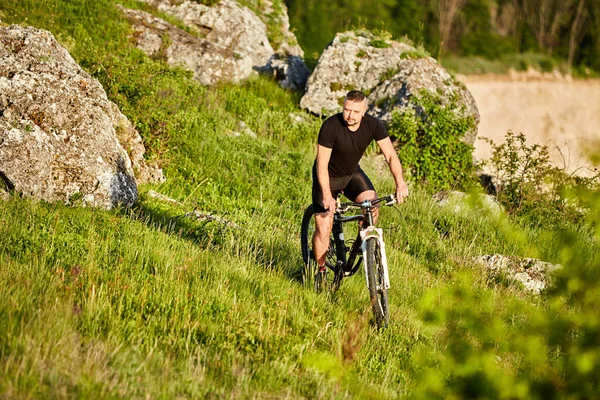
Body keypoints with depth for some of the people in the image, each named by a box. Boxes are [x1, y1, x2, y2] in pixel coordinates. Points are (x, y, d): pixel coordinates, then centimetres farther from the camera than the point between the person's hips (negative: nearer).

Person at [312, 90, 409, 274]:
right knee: (323, 230, -9)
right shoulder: (330, 126, -29)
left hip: (352, 173, 3)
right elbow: (322, 164, -29)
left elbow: (390, 155, -20)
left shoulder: (373, 125, -19)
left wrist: (400, 183, -36)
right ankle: (320, 270, 12)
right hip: (328, 176, -3)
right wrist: (327, 196, -40)